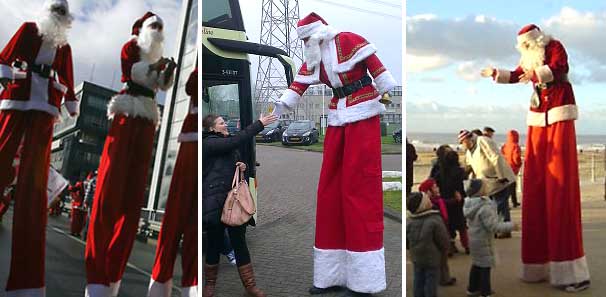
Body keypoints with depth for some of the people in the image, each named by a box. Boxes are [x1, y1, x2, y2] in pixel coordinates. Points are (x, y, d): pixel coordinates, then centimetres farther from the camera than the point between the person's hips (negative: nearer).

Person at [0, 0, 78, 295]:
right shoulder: (28, 29, 14)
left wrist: (72, 108, 22)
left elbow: (66, 80, 24)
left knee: (34, 176, -6)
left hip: (45, 108, 1)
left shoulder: (64, 46, 20)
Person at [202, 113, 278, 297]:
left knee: (239, 242, 6)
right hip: (215, 202, -7)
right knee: (215, 244, 5)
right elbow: (236, 141, -24)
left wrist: (242, 166, 2)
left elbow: (235, 165, 27)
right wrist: (260, 124, -24)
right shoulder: (209, 143, -9)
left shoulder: (226, 143, 17)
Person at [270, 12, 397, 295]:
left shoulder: (348, 41, -7)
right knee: (330, 189, 3)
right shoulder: (313, 59, 13)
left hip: (363, 118, -7)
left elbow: (377, 67, -11)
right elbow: (298, 86, 8)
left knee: (360, 189, -8)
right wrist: (280, 105, -5)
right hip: (337, 120, 7)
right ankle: (332, 274, 11)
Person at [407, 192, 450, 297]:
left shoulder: (408, 221, -7)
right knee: (431, 284, 8)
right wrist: (444, 251, 4)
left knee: (418, 282, 16)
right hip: (432, 258, -5)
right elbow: (443, 241, -15)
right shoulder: (435, 220, -23)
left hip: (416, 258, 5)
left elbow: (406, 241, 3)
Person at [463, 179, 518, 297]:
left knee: (476, 264, 21)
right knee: (485, 266, 3)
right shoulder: (484, 207, -27)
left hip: (474, 238, 9)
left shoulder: (469, 204, -1)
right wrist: (510, 226, -18)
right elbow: (493, 226, -26)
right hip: (483, 241, -9)